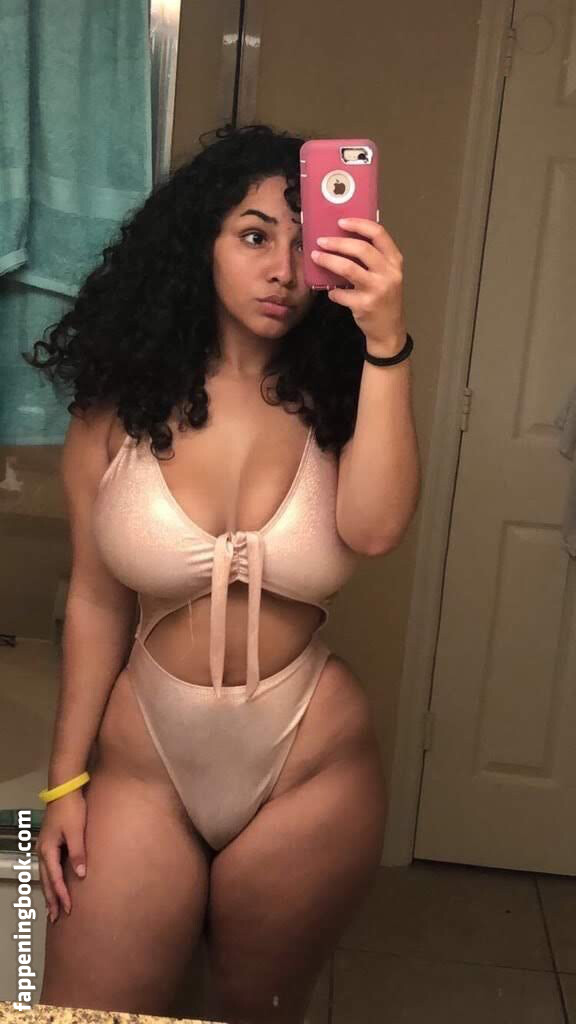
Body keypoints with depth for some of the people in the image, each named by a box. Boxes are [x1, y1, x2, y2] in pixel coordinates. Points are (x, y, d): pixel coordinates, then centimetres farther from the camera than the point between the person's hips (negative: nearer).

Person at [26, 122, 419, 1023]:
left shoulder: (334, 402, -7)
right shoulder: (122, 402, -7)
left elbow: (372, 532, -27)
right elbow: (95, 601, -1)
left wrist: (385, 342, -33)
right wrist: (65, 780, 2)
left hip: (310, 769, 0)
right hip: (143, 762, 0)